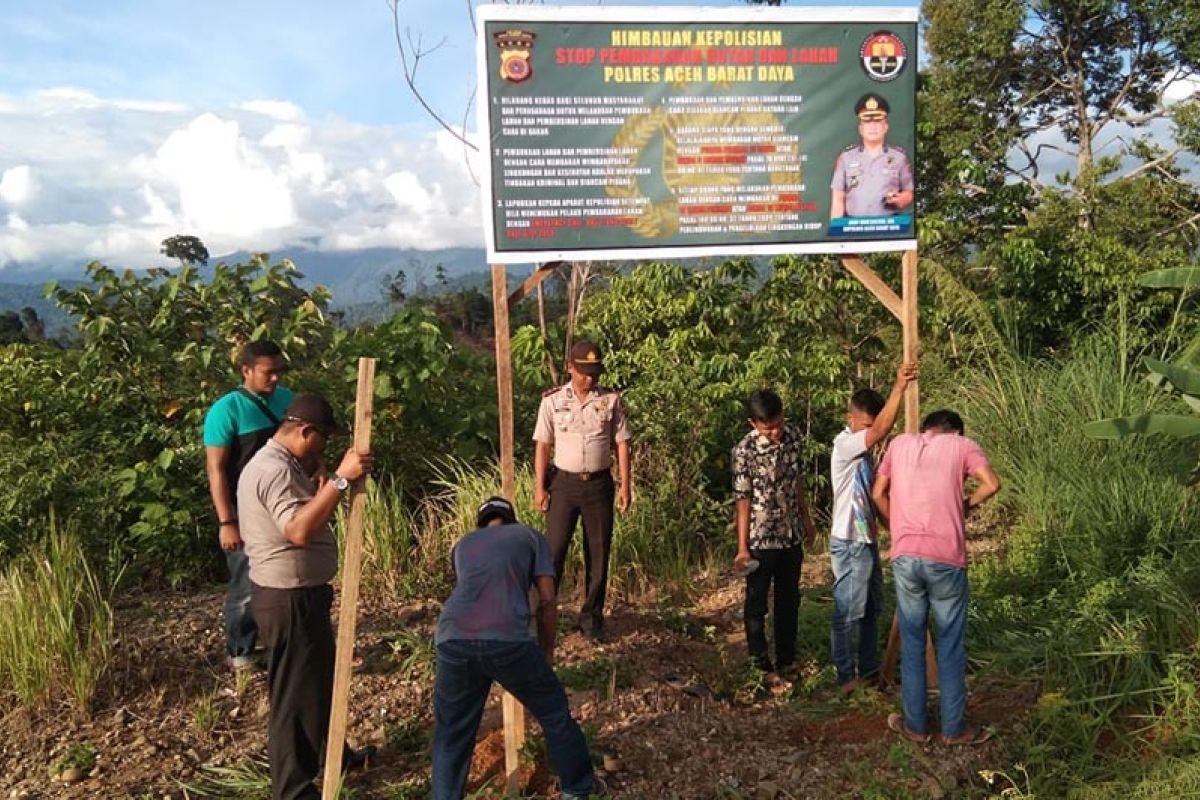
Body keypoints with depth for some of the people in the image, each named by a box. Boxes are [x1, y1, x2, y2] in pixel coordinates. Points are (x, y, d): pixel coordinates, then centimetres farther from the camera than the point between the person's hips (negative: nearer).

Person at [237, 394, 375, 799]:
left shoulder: (279, 463, 11)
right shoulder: (274, 469, -23)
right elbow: (299, 531, -37)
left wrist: (320, 490, 8)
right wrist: (340, 480, -37)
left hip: (299, 592, 11)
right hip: (289, 599, -11)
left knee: (321, 677, 25)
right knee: (295, 693, 3)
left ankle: (331, 754, 44)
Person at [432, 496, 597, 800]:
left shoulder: (462, 545, 34)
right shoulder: (531, 537, 24)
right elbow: (547, 602, 16)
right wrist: (547, 652, 30)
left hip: (453, 640, 2)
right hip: (507, 640, -2)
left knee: (452, 736, 22)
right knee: (555, 715, 21)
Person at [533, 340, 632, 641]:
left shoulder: (612, 400, 1)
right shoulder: (552, 400, -1)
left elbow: (621, 443, 3)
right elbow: (543, 445, 0)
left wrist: (625, 484, -2)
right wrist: (539, 487, -5)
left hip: (599, 483, 1)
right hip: (564, 482, -1)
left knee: (598, 552, 8)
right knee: (554, 549, -2)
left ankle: (592, 617, 20)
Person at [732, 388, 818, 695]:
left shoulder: (793, 435, -4)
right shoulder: (745, 451, -20)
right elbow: (742, 499, -15)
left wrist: (807, 519, 16)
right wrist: (742, 547, -13)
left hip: (792, 535, 6)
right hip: (761, 539, -6)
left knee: (789, 600, 18)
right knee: (757, 605, 8)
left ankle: (786, 660, 34)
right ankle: (763, 668, 21)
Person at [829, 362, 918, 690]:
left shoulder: (863, 448, 9)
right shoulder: (844, 444, -19)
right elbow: (881, 430, -36)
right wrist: (899, 386, -39)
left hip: (867, 538, 9)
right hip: (849, 543, -9)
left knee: (872, 609, 18)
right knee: (848, 612, 2)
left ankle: (869, 669, 31)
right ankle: (847, 676, 14)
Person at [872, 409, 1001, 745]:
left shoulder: (899, 443, 12)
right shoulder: (963, 445, 6)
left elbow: (878, 494, 12)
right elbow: (991, 484, -10)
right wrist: (967, 505, 7)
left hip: (904, 556, 2)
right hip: (946, 559, -2)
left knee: (911, 643, 13)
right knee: (951, 645, 10)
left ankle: (915, 724, 21)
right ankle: (954, 728, 20)